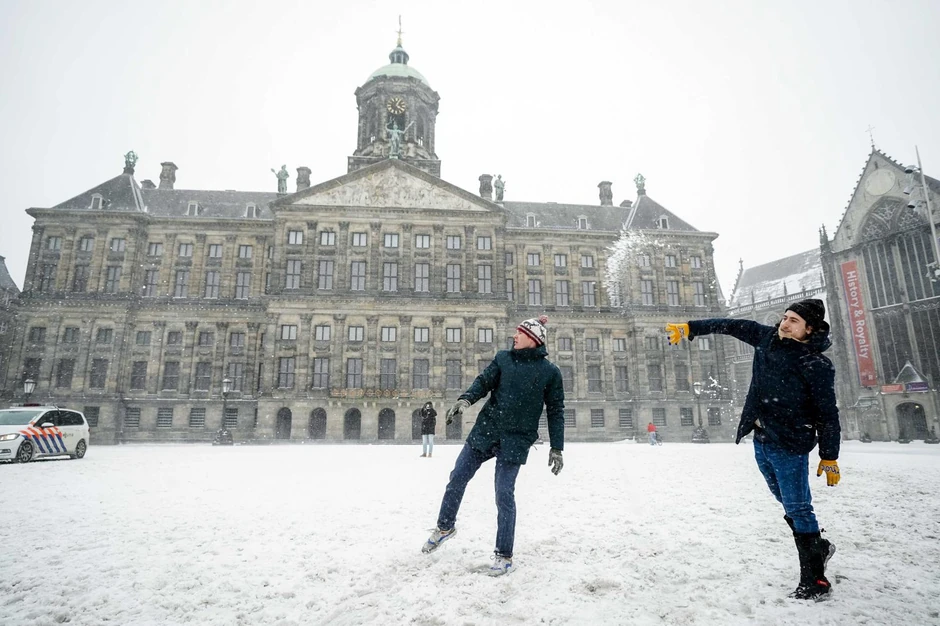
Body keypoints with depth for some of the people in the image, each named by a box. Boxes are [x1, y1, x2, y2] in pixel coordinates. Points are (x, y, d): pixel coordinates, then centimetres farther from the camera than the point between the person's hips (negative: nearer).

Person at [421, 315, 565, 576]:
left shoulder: (550, 371, -2)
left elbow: (556, 411, 2)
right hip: (485, 430, 4)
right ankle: (445, 527, 33)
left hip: (516, 440, -4)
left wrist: (556, 448, 0)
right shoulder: (503, 358, 6)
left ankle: (504, 555, 15)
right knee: (457, 478, 9)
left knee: (504, 495, -4)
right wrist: (466, 399, -21)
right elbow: (484, 381, -1)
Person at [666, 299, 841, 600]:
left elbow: (828, 414, -12)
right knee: (789, 504, 19)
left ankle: (814, 580, 10)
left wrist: (829, 458, -11)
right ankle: (818, 547, 40)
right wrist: (690, 328, 11)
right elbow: (732, 326, 11)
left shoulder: (816, 365, -15)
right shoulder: (767, 338, 2)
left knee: (798, 509, -2)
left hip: (790, 444, -7)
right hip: (761, 440, 7)